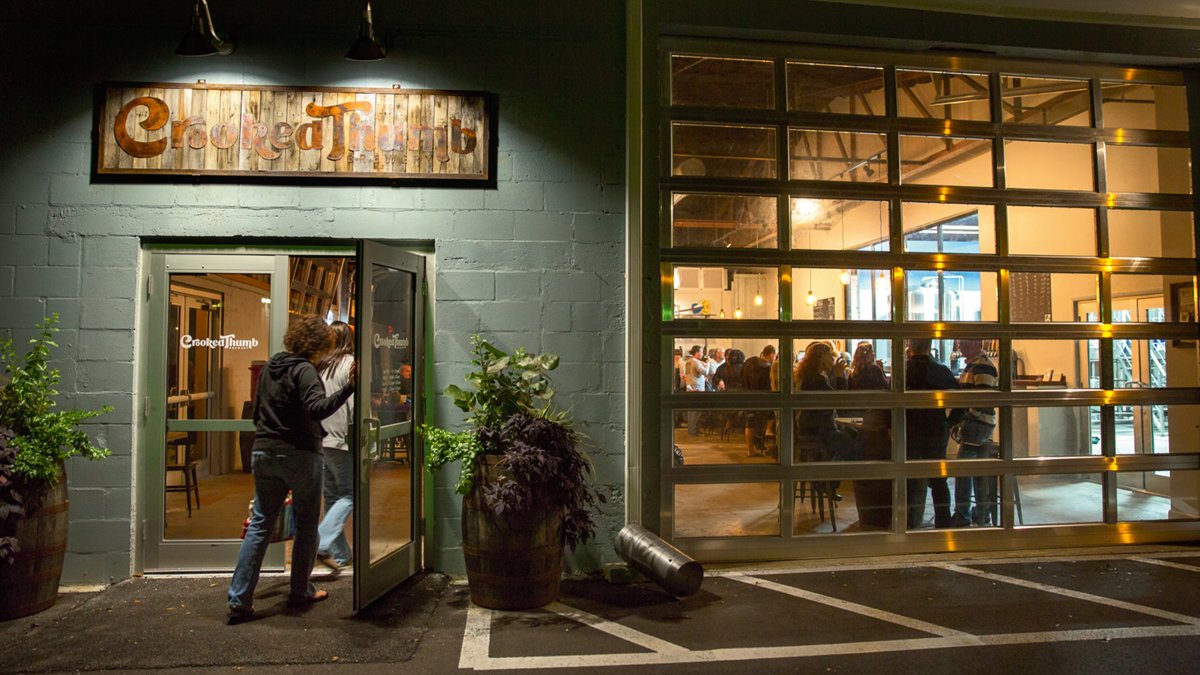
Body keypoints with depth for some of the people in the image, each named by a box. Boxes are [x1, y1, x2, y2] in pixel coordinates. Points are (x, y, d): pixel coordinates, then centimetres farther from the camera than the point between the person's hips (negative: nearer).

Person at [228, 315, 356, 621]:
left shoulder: (268, 368, 12)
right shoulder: (304, 370, -12)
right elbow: (317, 408, -28)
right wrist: (349, 387, -37)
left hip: (263, 452, 7)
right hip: (299, 455, -6)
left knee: (259, 524, 8)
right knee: (306, 525, 10)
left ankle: (239, 600, 5)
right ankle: (300, 591, 19)